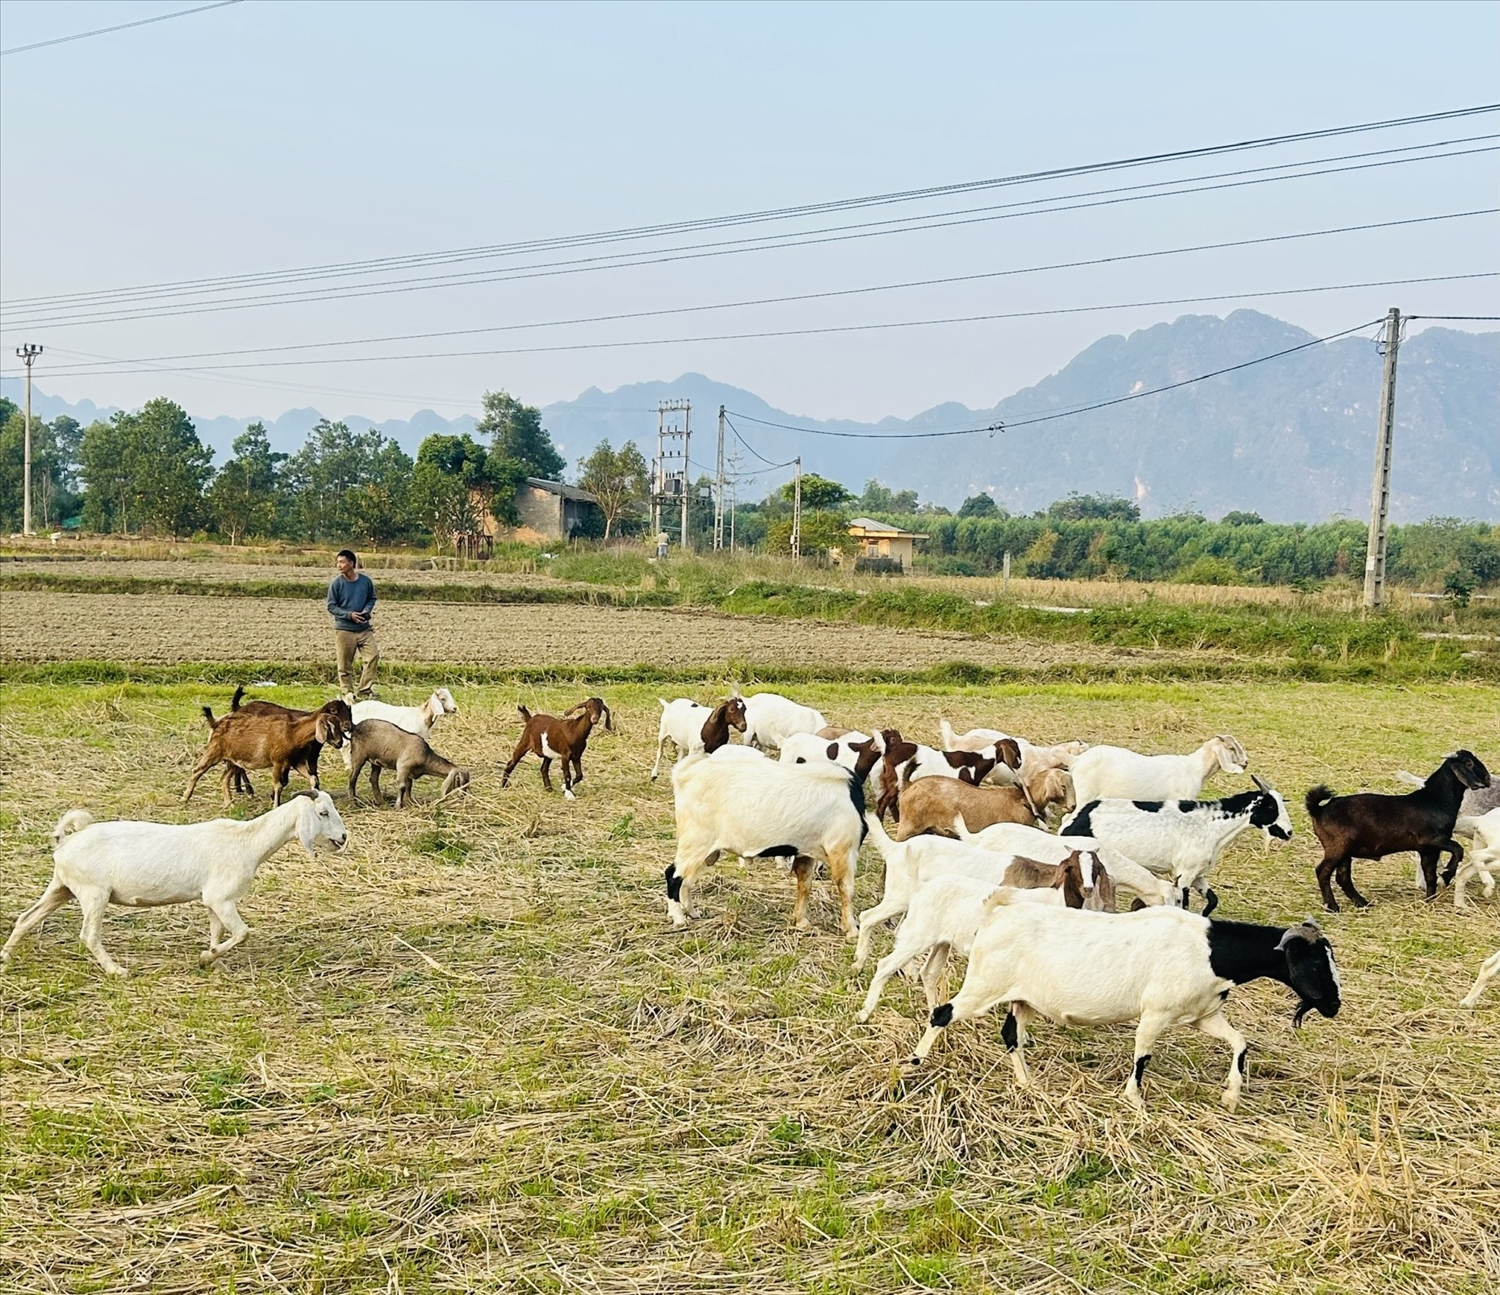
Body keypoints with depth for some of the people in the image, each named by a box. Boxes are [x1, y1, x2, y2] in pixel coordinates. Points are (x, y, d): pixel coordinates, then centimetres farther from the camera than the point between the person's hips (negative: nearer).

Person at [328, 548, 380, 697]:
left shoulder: (366, 580, -1)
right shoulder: (337, 583, -7)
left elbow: (372, 599, 14)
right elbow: (331, 606, -4)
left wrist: (367, 610, -8)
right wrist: (349, 615, -16)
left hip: (364, 628, 2)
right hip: (344, 630, -2)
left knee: (373, 655, -7)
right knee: (345, 665, 2)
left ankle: (365, 690, 5)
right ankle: (347, 693, 14)